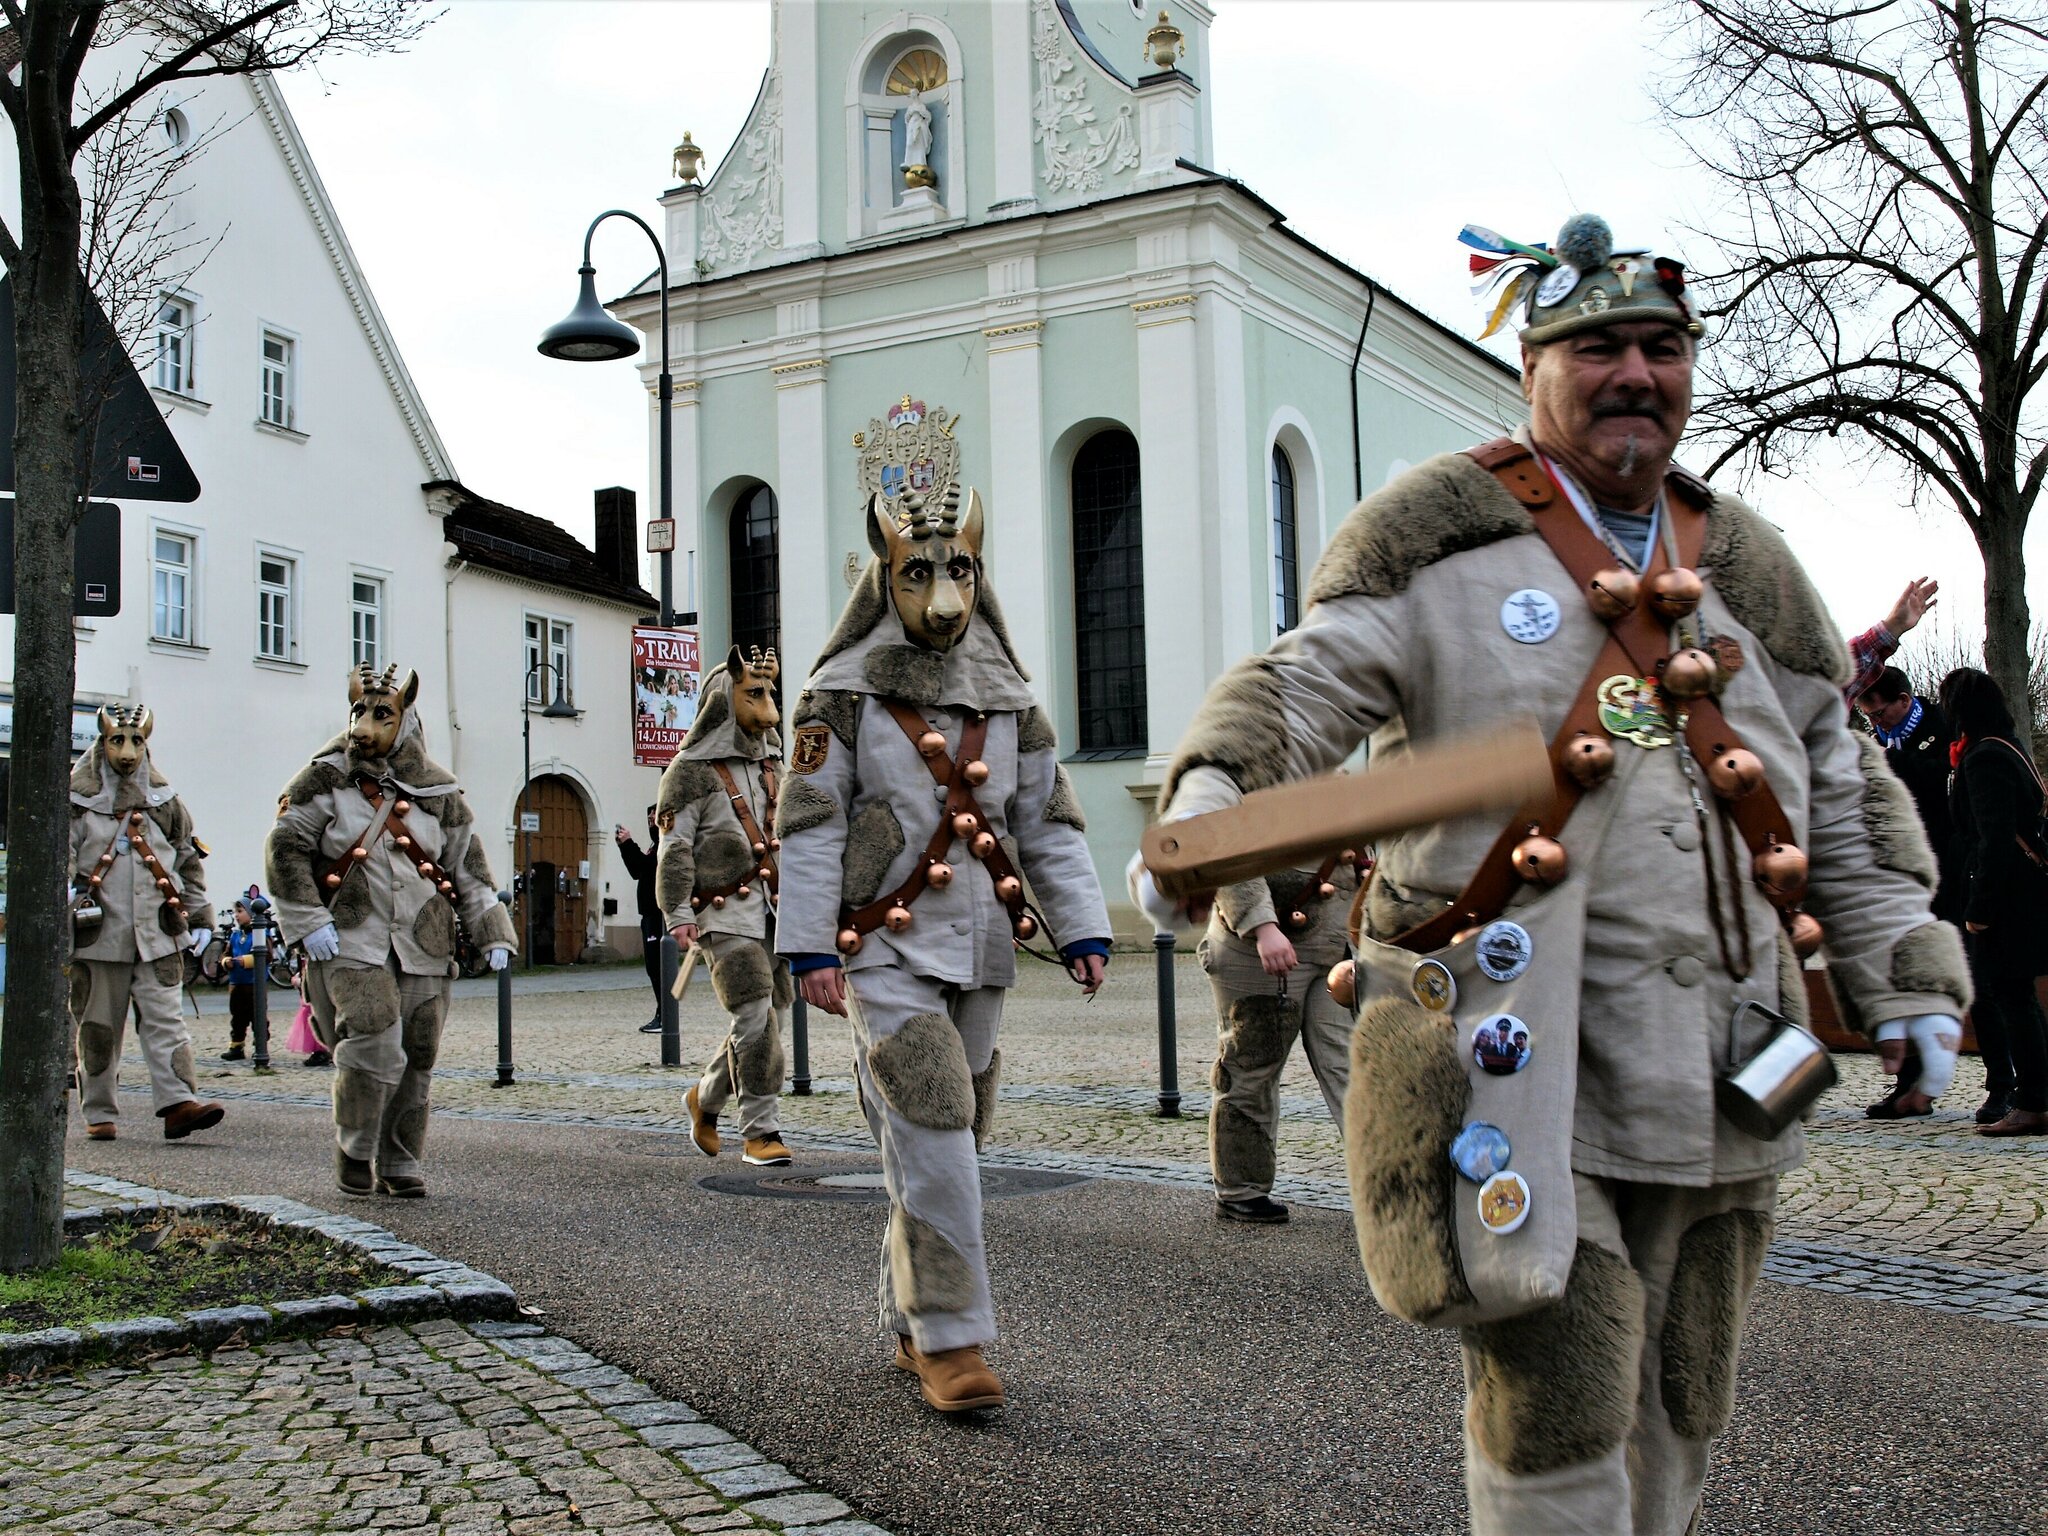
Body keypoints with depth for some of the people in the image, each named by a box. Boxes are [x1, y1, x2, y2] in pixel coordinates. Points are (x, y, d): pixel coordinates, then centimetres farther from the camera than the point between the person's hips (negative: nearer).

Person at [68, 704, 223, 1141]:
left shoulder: (165, 801, 12)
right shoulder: (77, 800, 4)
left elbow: (190, 860, 18)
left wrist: (200, 918, 16)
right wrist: (67, 894, -22)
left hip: (157, 936, 1)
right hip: (99, 937, -1)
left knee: (165, 1019, -8)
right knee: (98, 1028, 7)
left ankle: (179, 1103, -16)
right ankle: (100, 1112, 16)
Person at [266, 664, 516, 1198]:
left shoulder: (437, 790, 10)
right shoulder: (328, 777, 2)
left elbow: (469, 868, 13)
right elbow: (285, 848, -1)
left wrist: (494, 935, 6)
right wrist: (309, 923, -10)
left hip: (423, 949, 3)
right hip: (350, 942, -3)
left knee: (415, 1060, 5)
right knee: (373, 1043, -17)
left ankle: (401, 1165, 19)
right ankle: (354, 1152, 3)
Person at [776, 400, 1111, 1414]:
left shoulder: (1008, 697, 11)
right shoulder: (842, 693, -2)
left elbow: (1048, 823, 10)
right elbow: (809, 826, -6)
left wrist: (1082, 929, 1)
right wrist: (809, 947, -12)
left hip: (983, 949, 5)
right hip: (887, 950, -5)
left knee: (949, 1139, 10)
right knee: (932, 1133, -14)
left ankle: (909, 1323, 23)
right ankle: (951, 1338, -8)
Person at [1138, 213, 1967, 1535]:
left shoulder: (1749, 569, 16)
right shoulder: (1445, 531, 1)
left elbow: (1842, 793, 20)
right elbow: (1308, 687, -6)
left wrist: (1906, 978, 15)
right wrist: (1207, 800, -25)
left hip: (1718, 1068, 6)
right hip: (1520, 1053, -5)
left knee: (1680, 1410, 16)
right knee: (1559, 1403, -8)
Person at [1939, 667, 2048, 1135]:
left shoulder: (1984, 759, -16)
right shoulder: (2009, 749, 15)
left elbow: (1996, 839, -21)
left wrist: (1979, 908, -20)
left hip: (2007, 897, -10)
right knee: (1986, 993, 14)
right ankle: (2001, 1092, 20)